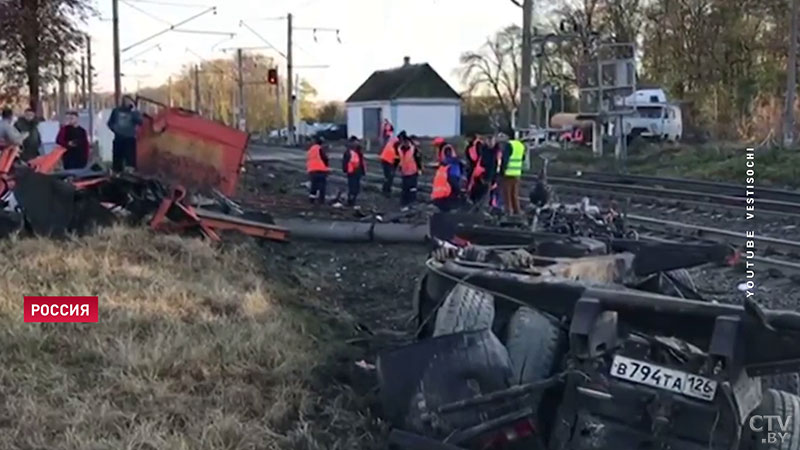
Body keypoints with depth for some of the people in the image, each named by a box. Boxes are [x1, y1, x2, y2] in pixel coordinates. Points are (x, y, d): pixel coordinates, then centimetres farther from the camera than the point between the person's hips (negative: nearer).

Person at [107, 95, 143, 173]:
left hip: (130, 139, -2)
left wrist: (134, 111, -18)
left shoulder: (134, 112, 3)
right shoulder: (116, 110, 8)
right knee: (117, 157, 6)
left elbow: (139, 122, -15)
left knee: (130, 158, -10)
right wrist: (114, 128, -3)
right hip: (118, 138, 2)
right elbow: (110, 122, 15)